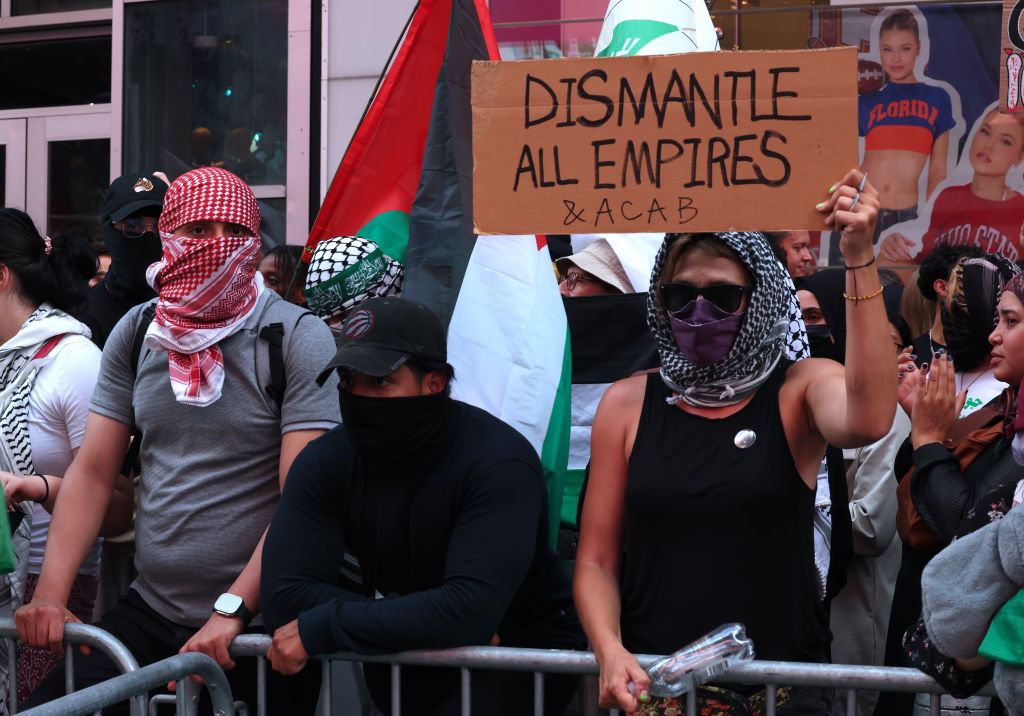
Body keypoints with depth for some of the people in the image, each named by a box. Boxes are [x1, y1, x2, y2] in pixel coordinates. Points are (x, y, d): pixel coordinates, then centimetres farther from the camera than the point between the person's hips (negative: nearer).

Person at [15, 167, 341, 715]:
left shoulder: (298, 337, -9)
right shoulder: (135, 333, 6)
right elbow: (93, 471, 5)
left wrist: (232, 611, -22)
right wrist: (50, 593, -6)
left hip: (259, 625, -4)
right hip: (149, 611, 4)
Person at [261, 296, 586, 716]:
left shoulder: (499, 463, -23)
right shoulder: (326, 462, -9)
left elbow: (469, 609, -33)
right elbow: (283, 595, -18)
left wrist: (319, 628, -28)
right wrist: (425, 629, -25)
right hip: (408, 663, 7)